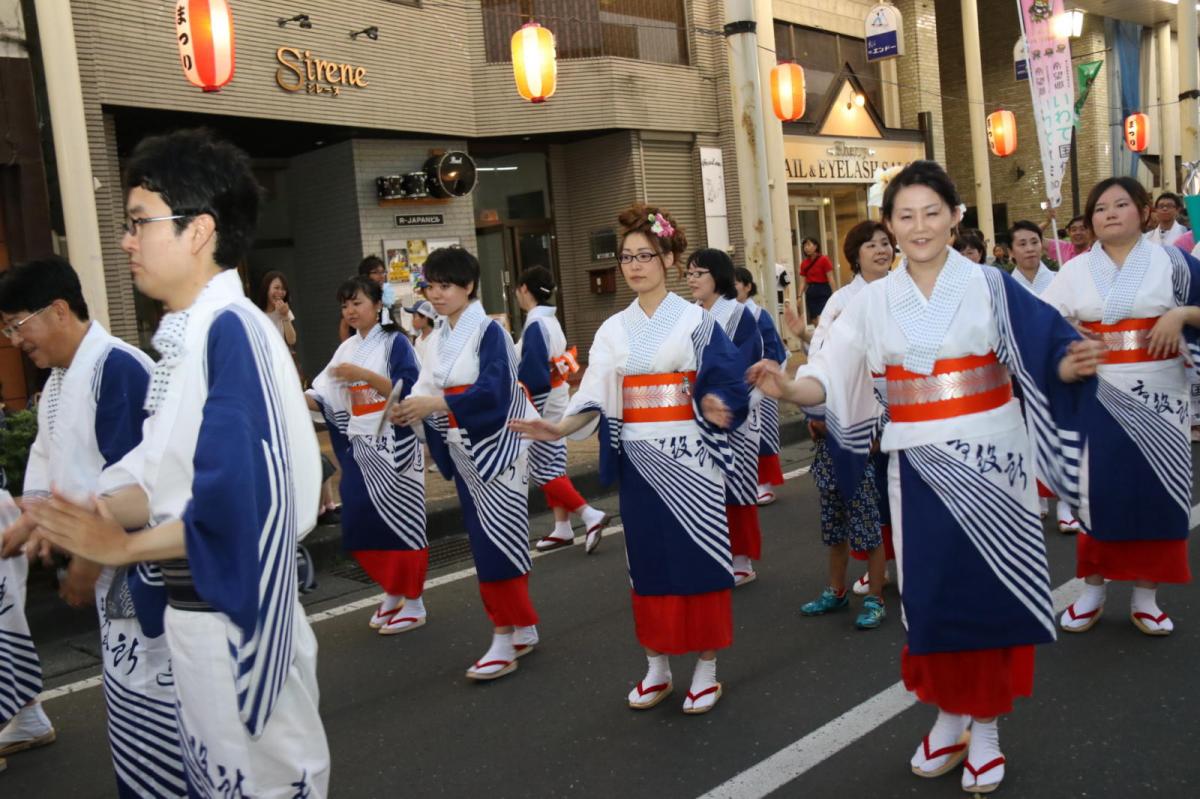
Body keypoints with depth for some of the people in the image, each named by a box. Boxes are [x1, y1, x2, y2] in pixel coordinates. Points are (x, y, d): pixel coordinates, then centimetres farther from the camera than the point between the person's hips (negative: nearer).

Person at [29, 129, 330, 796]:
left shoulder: (233, 329, -20)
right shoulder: (186, 336, 7)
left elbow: (244, 504, -27)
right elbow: (164, 474, 11)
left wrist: (121, 546, -15)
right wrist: (90, 515, -4)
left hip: (234, 616, -9)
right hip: (192, 612, 9)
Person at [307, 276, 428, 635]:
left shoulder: (395, 343, -4)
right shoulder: (346, 350, 12)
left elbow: (408, 392, -15)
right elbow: (327, 397, 5)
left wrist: (364, 375, -22)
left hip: (394, 447, -6)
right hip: (360, 447, 6)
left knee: (400, 522, -2)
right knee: (361, 524, 6)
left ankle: (414, 604, 9)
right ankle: (392, 593, 23)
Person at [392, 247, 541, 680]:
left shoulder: (490, 332, -12)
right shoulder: (437, 339, 10)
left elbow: (494, 392, -23)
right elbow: (427, 390, 8)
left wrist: (436, 403, -29)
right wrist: (410, 408, -13)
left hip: (496, 450, -7)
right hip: (464, 453, 8)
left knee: (496, 541, -6)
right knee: (486, 542, 11)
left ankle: (504, 641, 1)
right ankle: (522, 630, 22)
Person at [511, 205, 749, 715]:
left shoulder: (696, 321, -2)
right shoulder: (613, 329, 8)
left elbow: (723, 388, -6)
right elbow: (597, 398, 1)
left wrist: (716, 406, -29)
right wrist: (560, 429, -15)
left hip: (689, 457, -4)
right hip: (638, 460, 4)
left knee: (698, 555, 0)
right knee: (648, 558, 9)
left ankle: (707, 667, 12)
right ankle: (657, 667, 20)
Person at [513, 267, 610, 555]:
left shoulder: (535, 325, -19)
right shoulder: (551, 321, 10)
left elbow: (533, 377, -24)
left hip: (542, 406, -9)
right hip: (556, 404, 9)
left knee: (542, 472, -4)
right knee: (552, 468, 13)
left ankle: (591, 516, -6)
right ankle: (562, 529, 17)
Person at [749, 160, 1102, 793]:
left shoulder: (989, 286, -2)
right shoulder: (874, 301, 3)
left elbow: (1045, 356, -9)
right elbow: (832, 379, -5)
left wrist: (1073, 366, -32)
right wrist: (787, 387, -24)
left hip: (991, 460, -1)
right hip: (919, 466, 2)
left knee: (992, 588, 3)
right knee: (931, 591, 7)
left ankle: (986, 726, 20)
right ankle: (948, 717, 27)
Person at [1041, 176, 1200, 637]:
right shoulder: (1076, 270, 6)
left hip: (1157, 396, 0)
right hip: (1098, 397, 1)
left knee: (1155, 490, 2)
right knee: (1098, 490, 2)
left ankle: (1145, 596, 14)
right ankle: (1092, 590, 15)